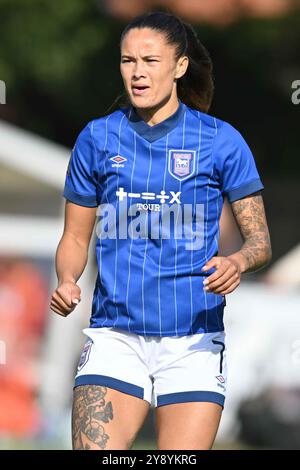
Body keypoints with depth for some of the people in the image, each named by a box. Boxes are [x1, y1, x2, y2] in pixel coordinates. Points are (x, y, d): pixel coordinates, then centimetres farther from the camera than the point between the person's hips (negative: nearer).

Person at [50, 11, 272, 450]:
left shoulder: (220, 140, 1)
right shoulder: (97, 138, 7)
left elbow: (260, 241, 4)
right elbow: (75, 238, 14)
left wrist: (237, 261, -19)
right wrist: (67, 281, -8)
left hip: (194, 342, -1)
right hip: (114, 335, 1)